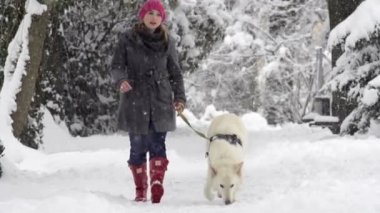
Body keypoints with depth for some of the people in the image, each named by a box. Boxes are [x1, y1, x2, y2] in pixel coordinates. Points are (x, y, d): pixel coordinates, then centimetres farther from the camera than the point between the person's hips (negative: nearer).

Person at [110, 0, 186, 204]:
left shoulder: (167, 41, 6)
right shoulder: (128, 39, 0)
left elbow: (175, 72, 10)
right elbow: (116, 66, 0)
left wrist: (179, 97, -2)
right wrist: (120, 80, -23)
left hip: (160, 102, 1)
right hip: (135, 101, -1)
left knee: (157, 145, -8)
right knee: (138, 147, 4)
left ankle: (157, 187, -12)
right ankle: (140, 191, 14)